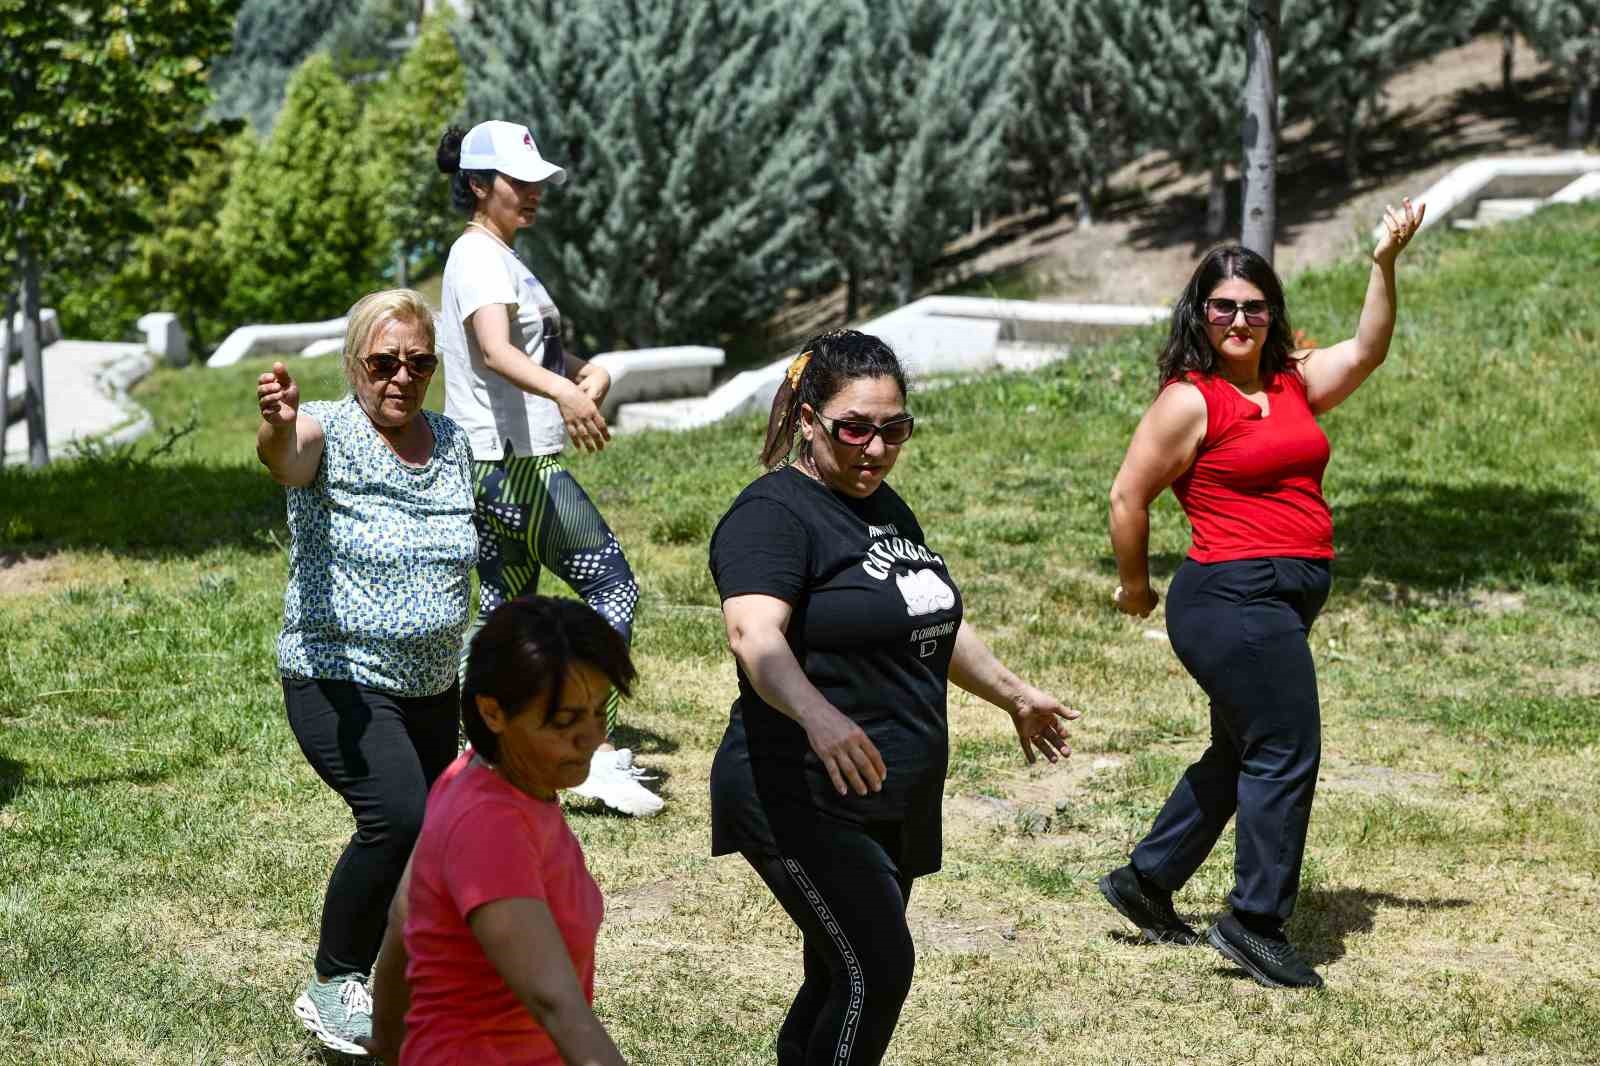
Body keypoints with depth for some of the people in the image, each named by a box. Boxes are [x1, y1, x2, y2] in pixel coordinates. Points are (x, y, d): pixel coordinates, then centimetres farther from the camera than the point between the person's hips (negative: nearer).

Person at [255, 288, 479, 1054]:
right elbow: (287, 458, -39)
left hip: (431, 686, 7)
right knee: (399, 818, -26)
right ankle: (332, 985, -10)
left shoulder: (452, 443, 6)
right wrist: (278, 427, -62)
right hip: (340, 682, -7)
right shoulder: (330, 432, -13)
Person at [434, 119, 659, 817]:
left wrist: (591, 372, -2)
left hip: (498, 470, 10)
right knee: (613, 586, -8)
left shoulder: (498, 258, 18)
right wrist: (564, 394, -51)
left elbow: (539, 349, 19)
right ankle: (599, 754, -11)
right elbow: (495, 350, -33)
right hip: (515, 466, -10)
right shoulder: (479, 258, -15)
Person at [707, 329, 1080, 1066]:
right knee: (877, 974, -17)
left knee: (840, 983, 9)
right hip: (807, 804, -9)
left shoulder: (885, 507, 15)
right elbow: (754, 633, -31)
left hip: (896, 804, 9)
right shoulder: (775, 514, -13)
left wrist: (1012, 693, 35)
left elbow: (931, 621, 30)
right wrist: (817, 715, -48)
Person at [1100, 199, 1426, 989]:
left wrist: (1385, 264, -1)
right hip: (1233, 596, -9)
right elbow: (1128, 495, -6)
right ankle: (1256, 924, -1)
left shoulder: (1291, 383, 12)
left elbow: (1366, 350, 10)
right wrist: (1134, 585, 2)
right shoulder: (1189, 400, -8)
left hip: (1285, 601, 9)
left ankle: (1145, 882, 30)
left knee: (1242, 755, 18)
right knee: (1287, 752, -9)